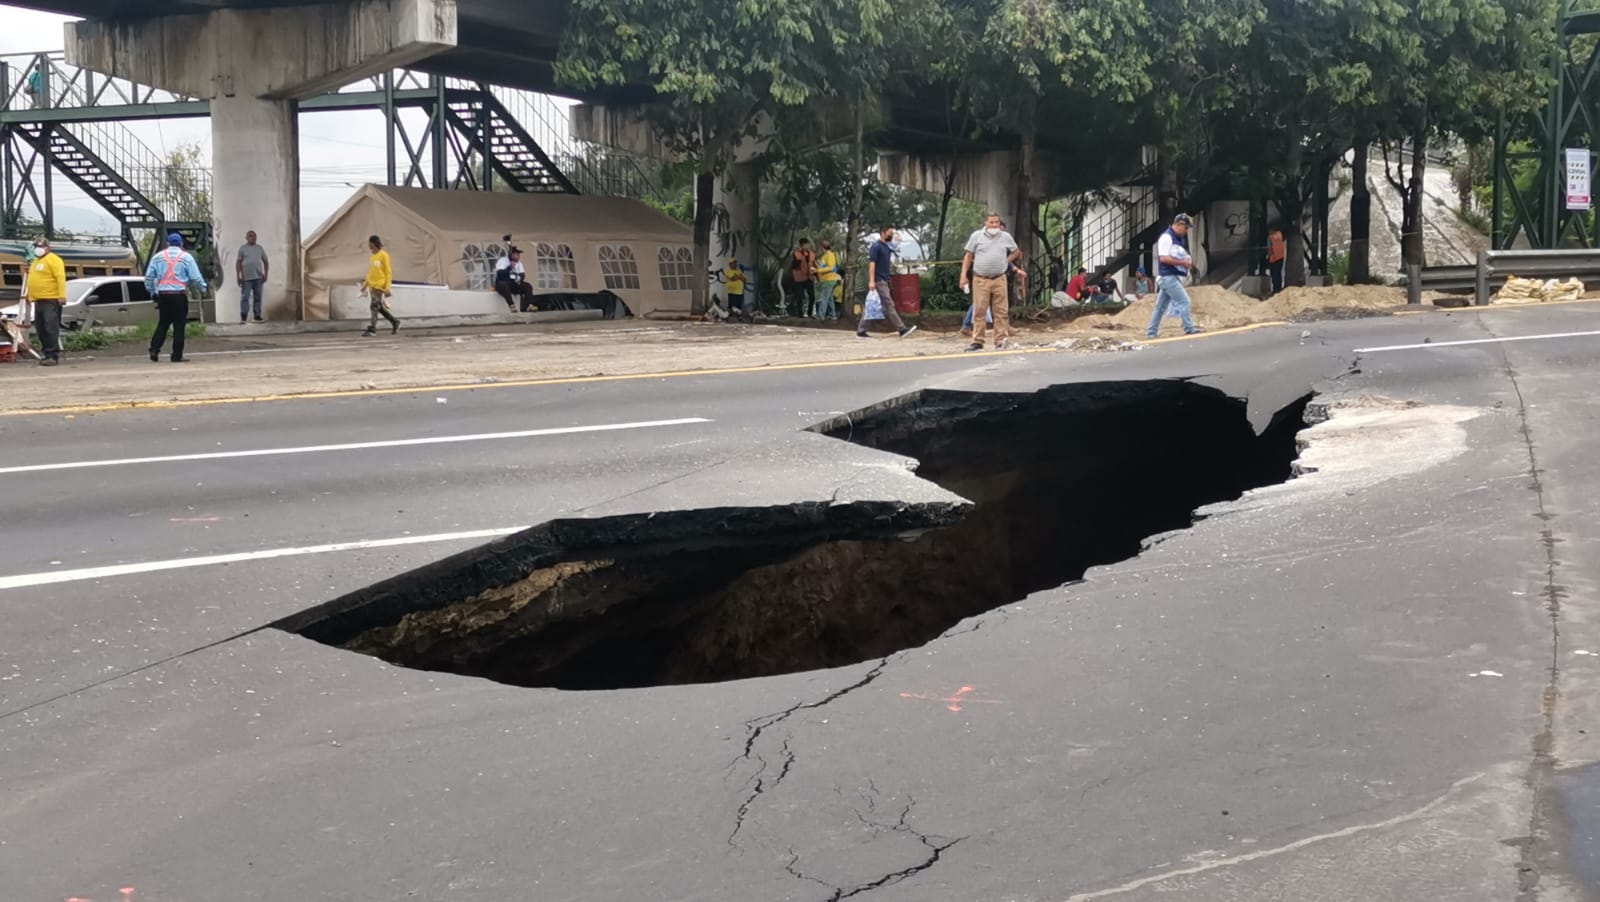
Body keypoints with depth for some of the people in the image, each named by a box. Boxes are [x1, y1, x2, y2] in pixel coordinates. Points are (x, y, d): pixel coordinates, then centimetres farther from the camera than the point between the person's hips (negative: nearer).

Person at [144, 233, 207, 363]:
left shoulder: (157, 257, 8)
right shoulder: (186, 257, 0)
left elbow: (148, 277, 6)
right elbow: (196, 278, -3)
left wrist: (152, 292, 17)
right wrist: (203, 288, 14)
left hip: (162, 295, 3)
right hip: (179, 295, -3)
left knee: (163, 323, 13)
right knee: (179, 325, 0)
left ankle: (154, 350, 1)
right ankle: (176, 356, -1)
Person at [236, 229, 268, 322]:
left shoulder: (260, 248, 13)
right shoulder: (243, 249, 5)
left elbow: (265, 261, 15)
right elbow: (238, 262, 2)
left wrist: (265, 274, 5)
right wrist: (238, 276, -5)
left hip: (258, 277, 3)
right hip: (246, 277, -3)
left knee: (258, 297, 3)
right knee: (245, 297, -7)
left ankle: (257, 316, 7)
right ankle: (243, 317, -9)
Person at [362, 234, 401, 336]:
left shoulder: (384, 255, -8)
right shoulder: (373, 256, 13)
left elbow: (388, 272, -10)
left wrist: (387, 288, -15)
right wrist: (366, 284, 19)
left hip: (380, 286, -8)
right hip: (372, 285, 8)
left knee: (375, 307, -11)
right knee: (380, 307, 10)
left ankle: (372, 329, -11)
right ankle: (395, 322, 22)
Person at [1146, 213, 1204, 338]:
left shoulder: (1179, 239, 17)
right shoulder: (1166, 237, -13)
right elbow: (1163, 258, -21)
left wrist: (1187, 262, 6)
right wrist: (1182, 262, -19)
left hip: (1174, 277, 10)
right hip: (1168, 277, -10)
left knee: (1161, 306, 11)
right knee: (1184, 301, -12)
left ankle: (1151, 333, 14)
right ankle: (1189, 329, -10)